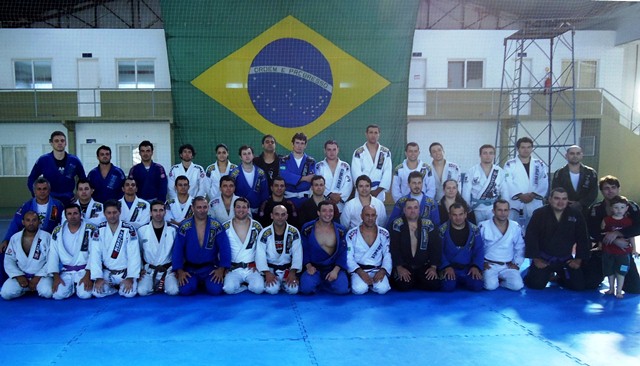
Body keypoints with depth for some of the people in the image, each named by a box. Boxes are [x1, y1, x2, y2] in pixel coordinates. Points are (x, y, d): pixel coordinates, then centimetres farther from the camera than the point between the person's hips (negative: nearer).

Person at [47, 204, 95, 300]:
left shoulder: (90, 229, -5)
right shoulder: (57, 232, 4)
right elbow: (53, 255, 2)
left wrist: (88, 275, -16)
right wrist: (56, 276, -8)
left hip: (84, 270, -2)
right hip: (66, 271, 3)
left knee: (85, 294, -25)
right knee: (58, 294, -20)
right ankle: (72, 286, 12)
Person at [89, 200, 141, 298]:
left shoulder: (129, 230, -9)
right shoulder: (99, 231, -3)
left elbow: (134, 256, -12)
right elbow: (95, 256, -8)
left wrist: (130, 278, -18)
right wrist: (98, 278, -16)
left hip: (125, 272, -1)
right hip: (107, 272, 1)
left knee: (129, 293, -23)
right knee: (98, 293, -22)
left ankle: (123, 286, 12)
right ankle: (114, 288, 10)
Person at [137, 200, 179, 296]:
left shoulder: (173, 230, -3)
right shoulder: (142, 230, -2)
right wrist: (140, 269, 5)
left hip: (168, 270, 0)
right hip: (148, 270, 1)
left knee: (173, 291, -25)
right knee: (142, 291, -23)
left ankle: (163, 284, 9)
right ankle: (154, 284, 10)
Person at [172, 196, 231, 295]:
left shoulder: (216, 226, -4)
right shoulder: (184, 227, -4)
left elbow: (225, 248, -4)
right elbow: (178, 250, -4)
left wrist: (221, 269, -12)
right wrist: (180, 271, -12)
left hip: (210, 268, 0)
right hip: (190, 268, 0)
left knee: (216, 290, -23)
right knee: (185, 290, -23)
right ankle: (195, 282, 13)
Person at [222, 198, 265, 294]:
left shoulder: (257, 226, 4)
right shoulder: (225, 227, 2)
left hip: (252, 268, 1)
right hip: (233, 269, 0)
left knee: (258, 288, -28)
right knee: (229, 289, -30)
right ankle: (248, 285, 0)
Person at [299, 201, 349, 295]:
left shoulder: (340, 230, 0)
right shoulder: (307, 228, -1)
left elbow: (342, 253, -1)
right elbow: (304, 250, 4)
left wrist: (336, 270, -15)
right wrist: (308, 266, -12)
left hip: (334, 267, 1)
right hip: (314, 267, -1)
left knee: (342, 289, -25)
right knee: (306, 288, -28)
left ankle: (325, 283, 8)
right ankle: (317, 281, 8)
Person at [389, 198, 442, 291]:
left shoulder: (428, 224, 5)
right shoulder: (397, 225, -4)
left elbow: (436, 247, 2)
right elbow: (393, 248, -10)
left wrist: (433, 267, -9)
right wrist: (399, 267, -20)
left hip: (424, 266, 3)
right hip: (403, 265, -3)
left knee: (434, 285, -21)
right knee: (404, 286, -29)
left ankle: (415, 283, 10)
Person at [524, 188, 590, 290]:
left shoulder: (575, 214, -3)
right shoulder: (539, 214, -11)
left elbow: (582, 238, 3)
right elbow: (531, 237, -11)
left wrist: (578, 259, -1)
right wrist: (536, 259, -14)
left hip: (566, 259, 3)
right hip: (543, 258, -2)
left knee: (579, 285, -6)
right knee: (536, 284, -17)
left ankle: (560, 277, 27)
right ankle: (546, 274, 20)